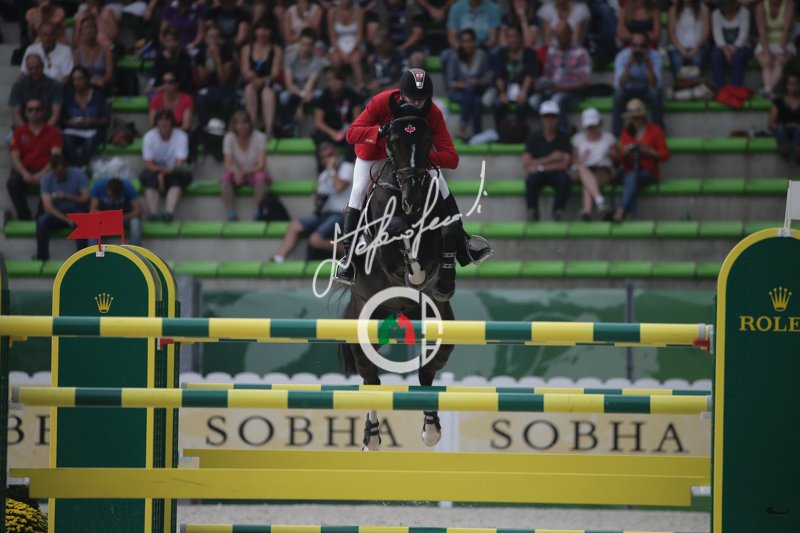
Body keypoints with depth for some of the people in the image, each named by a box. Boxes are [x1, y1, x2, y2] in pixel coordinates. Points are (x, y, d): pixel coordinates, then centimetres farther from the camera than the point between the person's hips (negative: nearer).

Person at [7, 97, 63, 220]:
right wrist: (24, 173, -16)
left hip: (44, 172, -1)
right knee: (12, 182, -33)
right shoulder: (19, 132, 14)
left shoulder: (53, 132, 10)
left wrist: (42, 174, -19)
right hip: (24, 172, 1)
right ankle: (24, 218, -28)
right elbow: (15, 157, 5)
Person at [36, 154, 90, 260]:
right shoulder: (46, 179, -8)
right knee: (41, 221, -29)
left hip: (76, 211, -2)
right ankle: (42, 258, -23)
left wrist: (68, 197, -32)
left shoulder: (78, 175, -10)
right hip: (57, 213, 2)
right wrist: (66, 219, -29)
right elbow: (47, 206, -16)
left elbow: (86, 199, -14)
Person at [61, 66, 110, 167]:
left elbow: (106, 120, 2)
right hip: (73, 131, 1)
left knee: (90, 140, -37)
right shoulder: (68, 95, 8)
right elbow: (63, 119, 8)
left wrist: (93, 121, -17)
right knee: (67, 140, -34)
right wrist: (70, 122, -15)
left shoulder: (97, 95, 4)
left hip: (93, 131, -1)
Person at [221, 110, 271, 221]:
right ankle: (230, 211, -35)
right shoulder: (229, 138, -9)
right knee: (225, 177, -31)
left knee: (261, 177, -37)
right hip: (237, 174, 2)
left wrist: (244, 172, -34)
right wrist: (236, 172, -38)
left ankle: (258, 210, -35)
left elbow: (261, 165, -19)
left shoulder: (259, 137, -14)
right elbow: (228, 164, -14)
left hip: (254, 173, -2)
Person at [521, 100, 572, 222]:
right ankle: (532, 211, -31)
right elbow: (526, 164, -4)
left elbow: (564, 164, -7)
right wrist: (550, 159, -9)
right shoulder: (534, 137, 5)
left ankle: (558, 211, -27)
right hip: (539, 174, 0)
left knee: (565, 179, -35)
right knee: (531, 179, -34)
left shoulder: (563, 138, 3)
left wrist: (540, 167, -14)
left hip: (556, 173, 0)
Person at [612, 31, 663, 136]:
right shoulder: (622, 56, -21)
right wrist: (629, 65, -42)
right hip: (628, 90, 0)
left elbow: (655, 85, -31)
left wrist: (648, 64, -42)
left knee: (655, 95, -34)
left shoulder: (655, 56, -21)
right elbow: (619, 85, -32)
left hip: (647, 90, 0)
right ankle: (617, 136, -26)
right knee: (618, 95, -34)